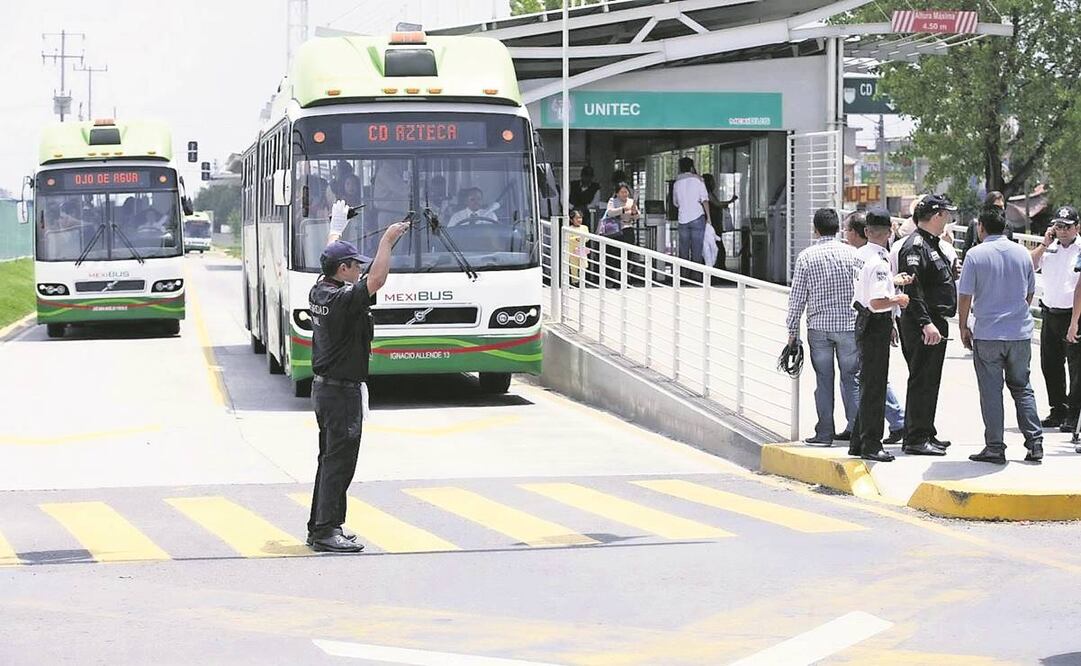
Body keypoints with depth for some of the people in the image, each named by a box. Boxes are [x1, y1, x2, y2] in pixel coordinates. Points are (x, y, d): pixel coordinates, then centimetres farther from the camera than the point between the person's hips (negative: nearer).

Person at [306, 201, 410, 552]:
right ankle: (326, 532, -7)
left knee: (330, 458, 16)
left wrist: (336, 228, 39)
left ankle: (320, 525, 22)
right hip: (343, 391, -10)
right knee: (339, 461, -7)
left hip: (324, 387, 10)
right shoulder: (343, 299, -20)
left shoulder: (319, 292, 6)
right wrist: (387, 240, -20)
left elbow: (330, 260, 24)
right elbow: (376, 280, -28)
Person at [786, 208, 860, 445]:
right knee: (851, 377, 9)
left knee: (823, 381, 5)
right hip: (849, 324, 0)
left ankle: (824, 433, 7)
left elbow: (797, 298, -2)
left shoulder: (806, 257, -3)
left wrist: (793, 330, 5)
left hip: (818, 327, 0)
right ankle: (855, 429, 7)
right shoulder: (851, 254, -1)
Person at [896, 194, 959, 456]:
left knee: (930, 381, 16)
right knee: (921, 380, -9)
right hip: (921, 325, -11)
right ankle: (916, 438, -7)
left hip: (935, 323, 11)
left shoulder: (931, 244, 18)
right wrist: (926, 323, -28)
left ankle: (926, 433, 24)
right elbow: (912, 289, -24)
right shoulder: (915, 246, -16)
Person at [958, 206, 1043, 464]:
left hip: (988, 334, -4)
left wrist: (963, 327, 4)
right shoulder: (1022, 253, 4)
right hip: (1021, 332, 4)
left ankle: (995, 447, 3)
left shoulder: (976, 255, -8)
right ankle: (1035, 444, 10)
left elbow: (965, 296, -7)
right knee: (1022, 388, 14)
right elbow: (1030, 293, 13)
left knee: (991, 392, 3)